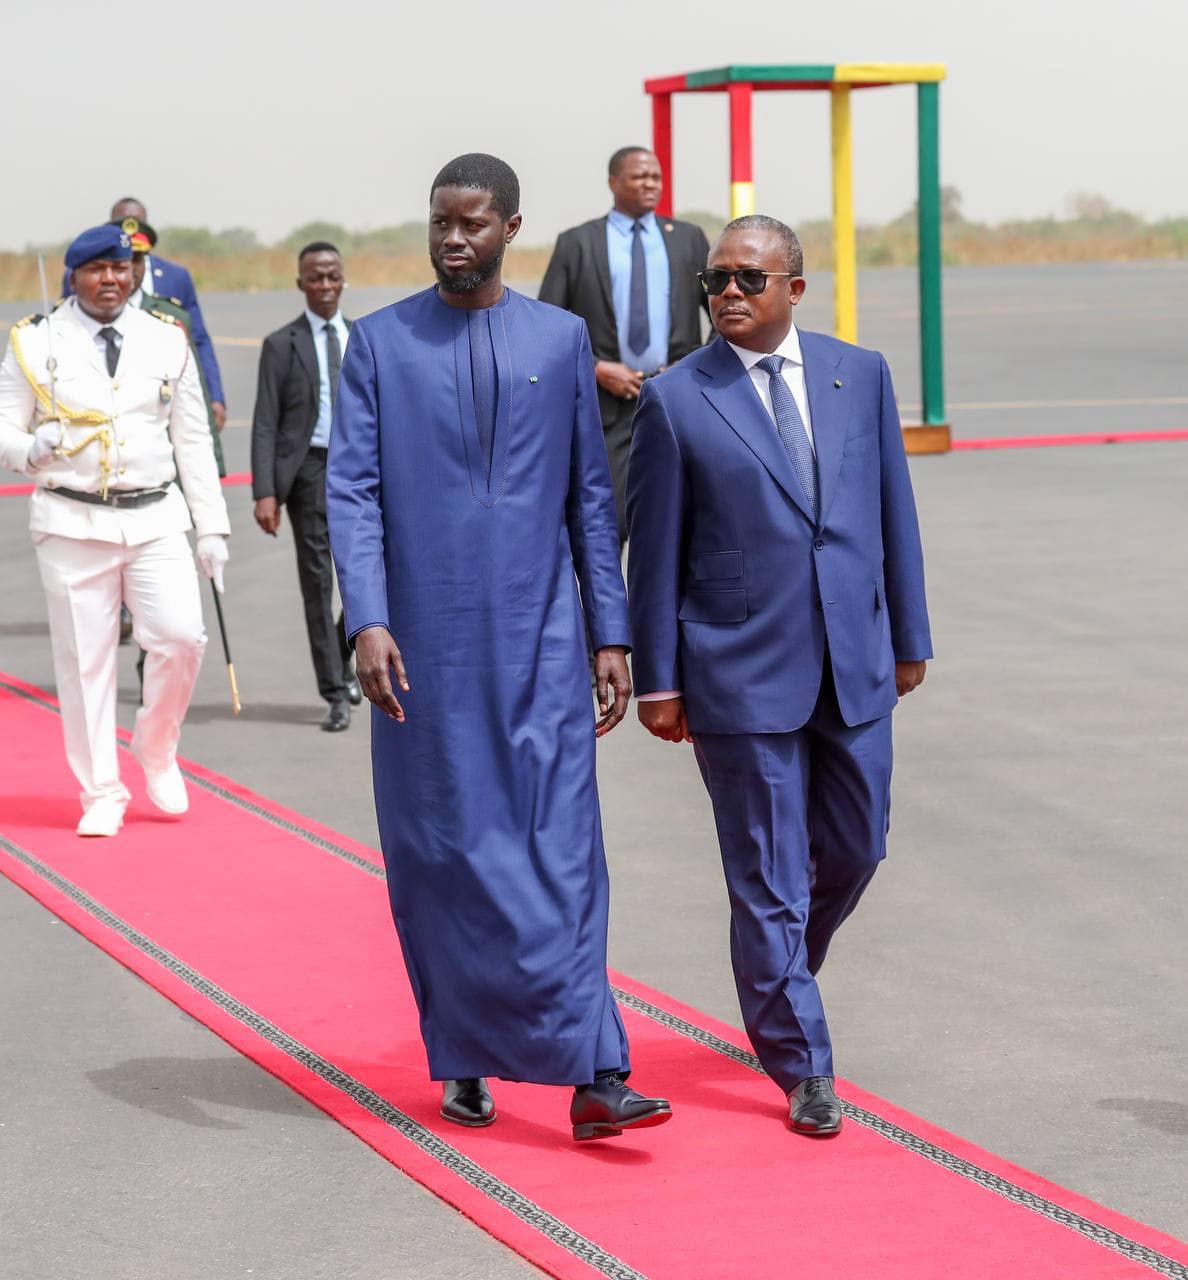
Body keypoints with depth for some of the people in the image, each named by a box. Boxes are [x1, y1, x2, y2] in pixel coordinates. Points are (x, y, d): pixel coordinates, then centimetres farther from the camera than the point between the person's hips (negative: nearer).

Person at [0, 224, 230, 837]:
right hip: (72, 525, -2)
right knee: (84, 661, -1)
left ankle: (156, 750, 13)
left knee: (181, 637, -13)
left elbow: (192, 441, 12)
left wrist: (211, 527, 8)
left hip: (155, 518, 2)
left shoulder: (167, 342, 9)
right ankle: (101, 796, 11)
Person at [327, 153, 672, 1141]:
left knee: (560, 849, -6)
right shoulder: (380, 343, 3)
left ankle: (593, 1077, -10)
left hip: (539, 640, 0)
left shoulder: (562, 339, 7)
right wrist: (366, 621, -16)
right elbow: (352, 491, -3)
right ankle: (464, 1062, 18)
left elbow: (590, 496, 9)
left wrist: (610, 634, 5)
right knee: (438, 855, 5)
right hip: (424, 643, 0)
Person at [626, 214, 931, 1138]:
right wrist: (657, 679, -3)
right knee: (769, 879, 1)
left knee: (855, 849, 13)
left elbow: (893, 511, 10)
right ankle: (803, 1068, 10)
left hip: (853, 666, 4)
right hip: (741, 673, -4)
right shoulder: (676, 401, -5)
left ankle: (778, 979, 40)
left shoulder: (860, 374, 5)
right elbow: (656, 550, -2)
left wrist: (909, 635, 11)